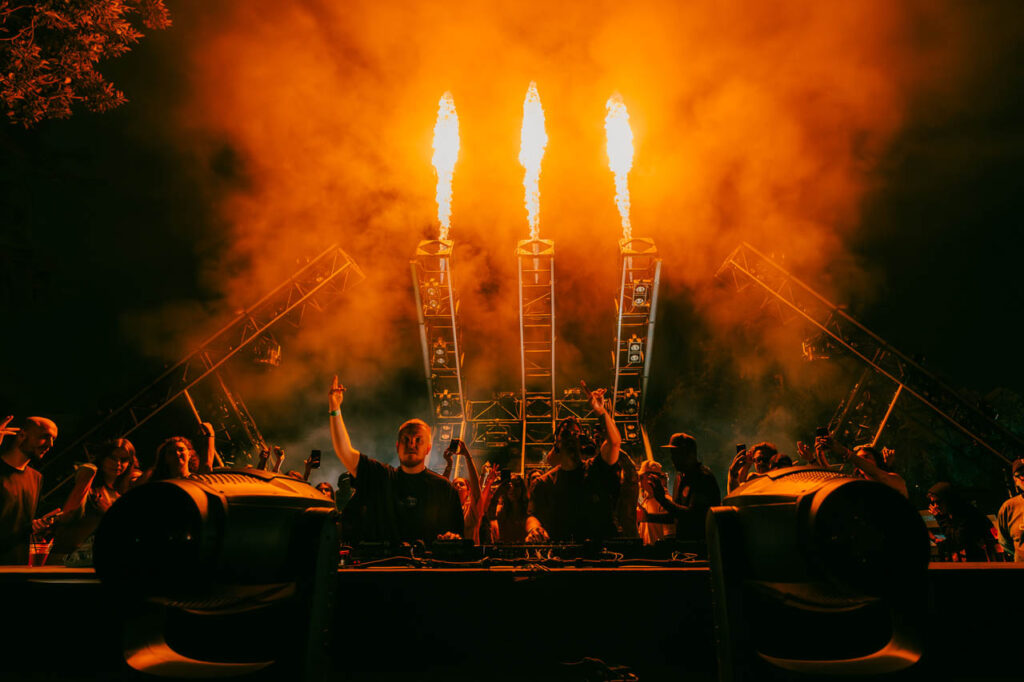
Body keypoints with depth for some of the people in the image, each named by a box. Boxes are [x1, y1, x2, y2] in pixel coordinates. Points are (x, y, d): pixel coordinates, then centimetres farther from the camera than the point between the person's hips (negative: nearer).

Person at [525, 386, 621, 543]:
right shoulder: (543, 483, 15)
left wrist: (601, 412, -14)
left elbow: (615, 442, -2)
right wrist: (533, 528, -18)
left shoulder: (595, 469, 13)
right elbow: (532, 514, 5)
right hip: (558, 551, 1)